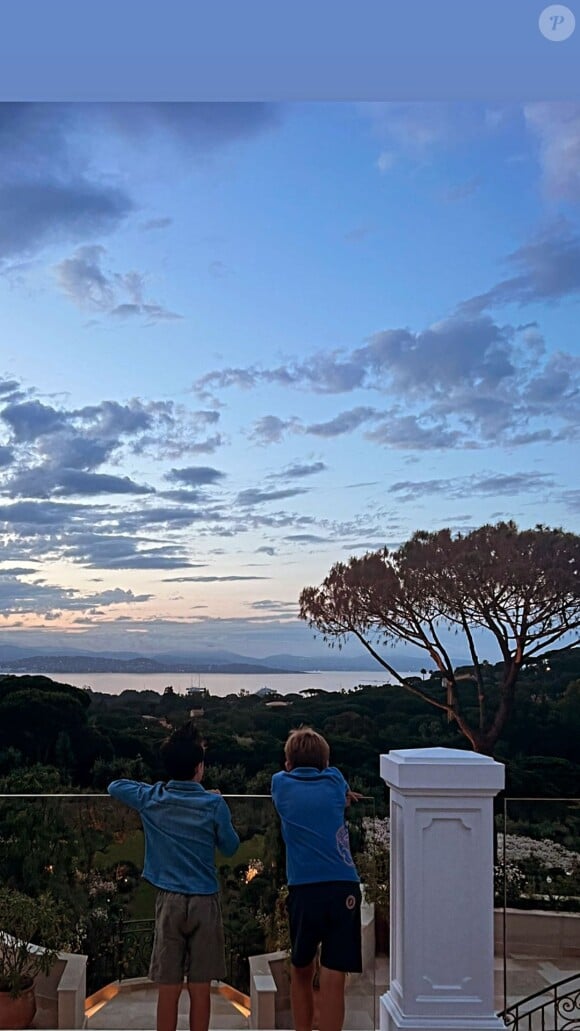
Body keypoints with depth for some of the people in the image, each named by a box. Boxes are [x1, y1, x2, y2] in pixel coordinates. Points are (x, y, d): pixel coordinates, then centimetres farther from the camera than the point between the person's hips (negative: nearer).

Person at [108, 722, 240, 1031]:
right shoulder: (214, 804, -7)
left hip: (169, 901, 1)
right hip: (205, 901, -1)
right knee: (200, 988, 7)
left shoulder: (151, 799, -1)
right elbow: (230, 846, 7)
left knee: (168, 989, 6)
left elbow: (114, 786, 16)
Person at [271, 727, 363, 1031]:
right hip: (343, 888, -1)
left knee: (301, 971, 20)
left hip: (303, 889, 1)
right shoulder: (334, 780, 9)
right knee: (333, 978, -3)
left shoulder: (280, 783, 10)